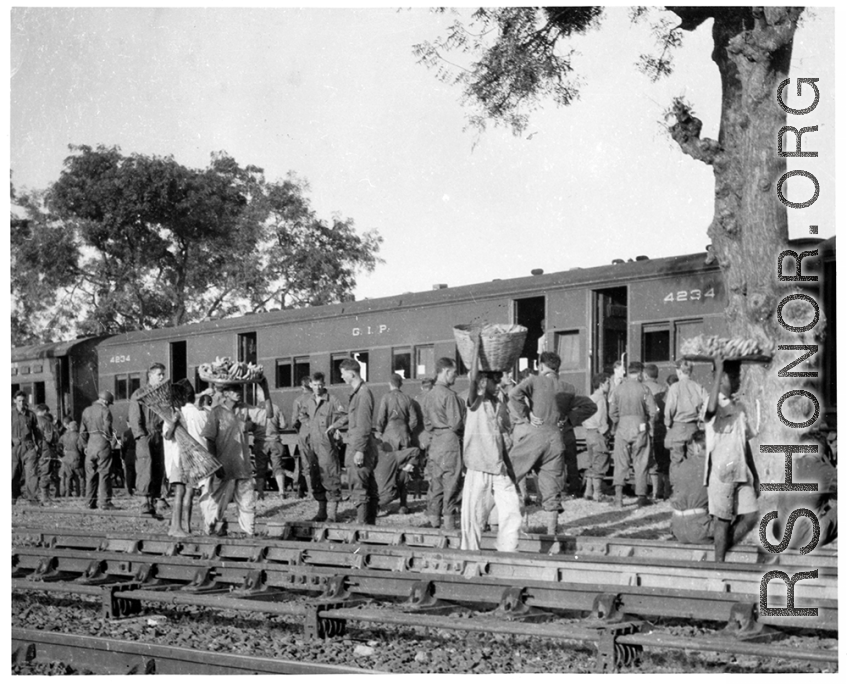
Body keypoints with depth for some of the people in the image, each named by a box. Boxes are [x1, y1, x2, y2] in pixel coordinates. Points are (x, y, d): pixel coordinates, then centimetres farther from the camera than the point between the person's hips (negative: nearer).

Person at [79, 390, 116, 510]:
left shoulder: (86, 411, 13)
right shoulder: (105, 410, -5)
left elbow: (82, 432, 13)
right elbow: (107, 428, -13)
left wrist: (86, 445, 19)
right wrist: (110, 439, 4)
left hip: (90, 444, 5)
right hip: (102, 443, -5)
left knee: (90, 474, 11)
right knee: (104, 474, -3)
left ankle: (91, 502, 14)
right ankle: (105, 502, -5)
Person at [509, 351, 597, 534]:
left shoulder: (534, 381, 2)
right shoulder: (568, 389, 15)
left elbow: (514, 394, -15)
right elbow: (590, 406, 15)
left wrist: (527, 414, -5)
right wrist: (569, 420, 11)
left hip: (536, 434, -4)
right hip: (557, 438, 4)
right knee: (551, 487, 8)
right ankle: (551, 532, 8)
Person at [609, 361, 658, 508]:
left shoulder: (617, 389, 0)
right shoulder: (643, 389, -6)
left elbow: (612, 412, 1)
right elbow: (653, 411, -5)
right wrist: (649, 424, 13)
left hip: (622, 428, 1)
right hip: (640, 427, -1)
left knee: (620, 463, 6)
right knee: (641, 463, 7)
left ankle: (618, 491, -11)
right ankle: (641, 496, 10)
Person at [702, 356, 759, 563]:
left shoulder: (739, 407, 14)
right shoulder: (716, 405, -9)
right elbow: (711, 410, -38)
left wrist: (754, 475, 19)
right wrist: (718, 371, -38)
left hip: (741, 471, 7)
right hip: (721, 471, -7)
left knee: (751, 516, 3)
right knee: (723, 520, -1)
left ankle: (722, 551, 18)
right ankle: (719, 563, 11)